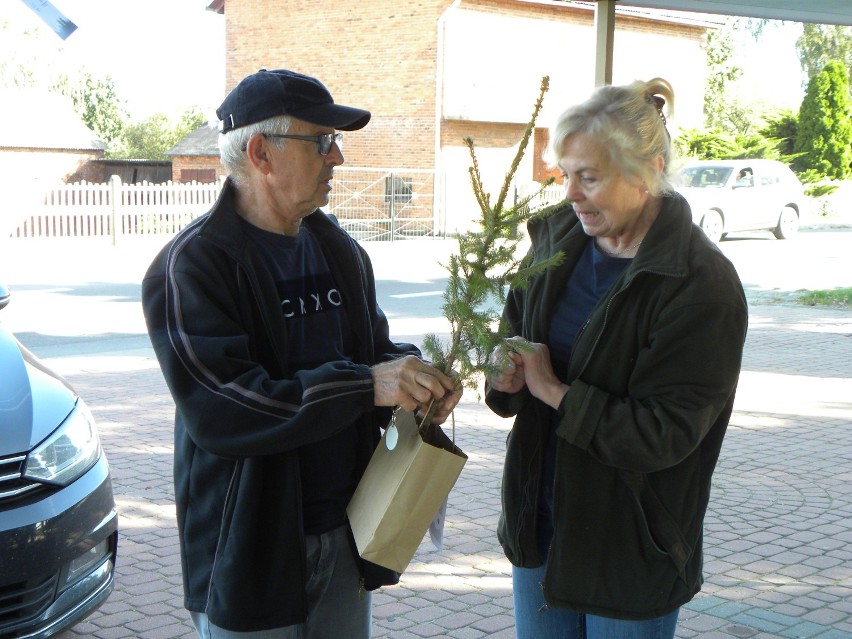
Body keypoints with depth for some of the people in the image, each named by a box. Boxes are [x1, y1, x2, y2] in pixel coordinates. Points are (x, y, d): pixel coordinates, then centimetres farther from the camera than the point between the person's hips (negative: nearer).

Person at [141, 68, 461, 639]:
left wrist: (411, 370, -7)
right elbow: (218, 410, -26)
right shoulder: (193, 265, -16)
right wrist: (367, 385, -30)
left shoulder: (340, 250, 8)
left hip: (346, 533, 7)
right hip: (251, 548, -6)